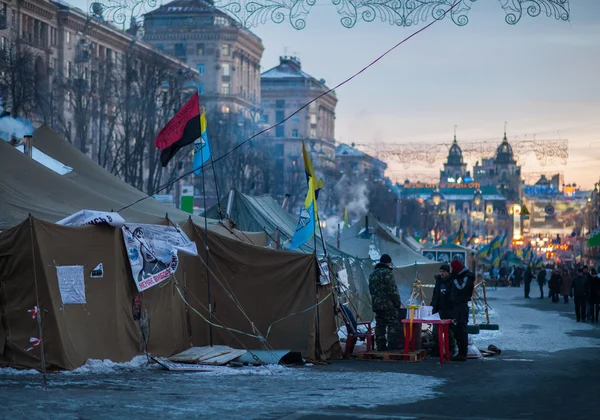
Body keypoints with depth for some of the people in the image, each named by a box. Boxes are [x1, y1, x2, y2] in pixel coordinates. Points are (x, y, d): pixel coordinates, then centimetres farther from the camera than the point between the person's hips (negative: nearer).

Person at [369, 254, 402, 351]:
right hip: (389, 305, -8)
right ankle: (392, 346, -11)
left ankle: (381, 346, 9)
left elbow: (371, 290, 22)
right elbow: (393, 290, -14)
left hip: (376, 305, 8)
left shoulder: (373, 274, 17)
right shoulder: (387, 272, -11)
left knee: (380, 325, 9)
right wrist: (398, 303, -6)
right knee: (393, 325, -5)